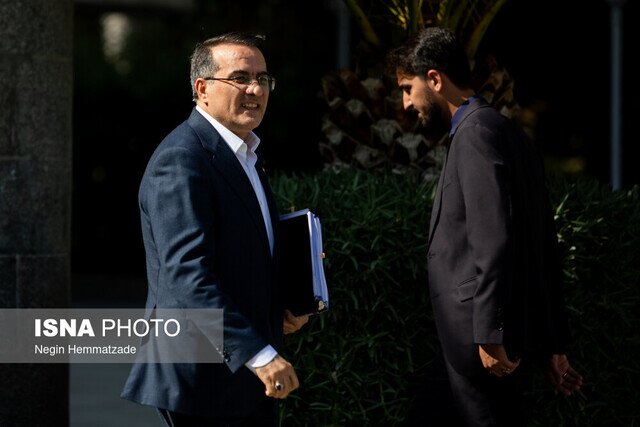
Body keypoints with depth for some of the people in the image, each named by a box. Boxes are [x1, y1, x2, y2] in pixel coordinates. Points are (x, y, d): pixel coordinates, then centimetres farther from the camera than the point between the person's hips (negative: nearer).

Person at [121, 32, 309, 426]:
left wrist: (279, 311, 9)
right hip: (204, 381, -9)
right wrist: (259, 354, -30)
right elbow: (187, 274, -25)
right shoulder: (180, 160, -15)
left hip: (250, 382, 9)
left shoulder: (245, 156, 17)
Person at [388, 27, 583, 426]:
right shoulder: (505, 131, 18)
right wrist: (552, 342, 21)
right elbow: (541, 244, 19)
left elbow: (493, 240, -21)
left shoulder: (476, 130, -11)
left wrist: (488, 334, -22)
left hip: (477, 333, -10)